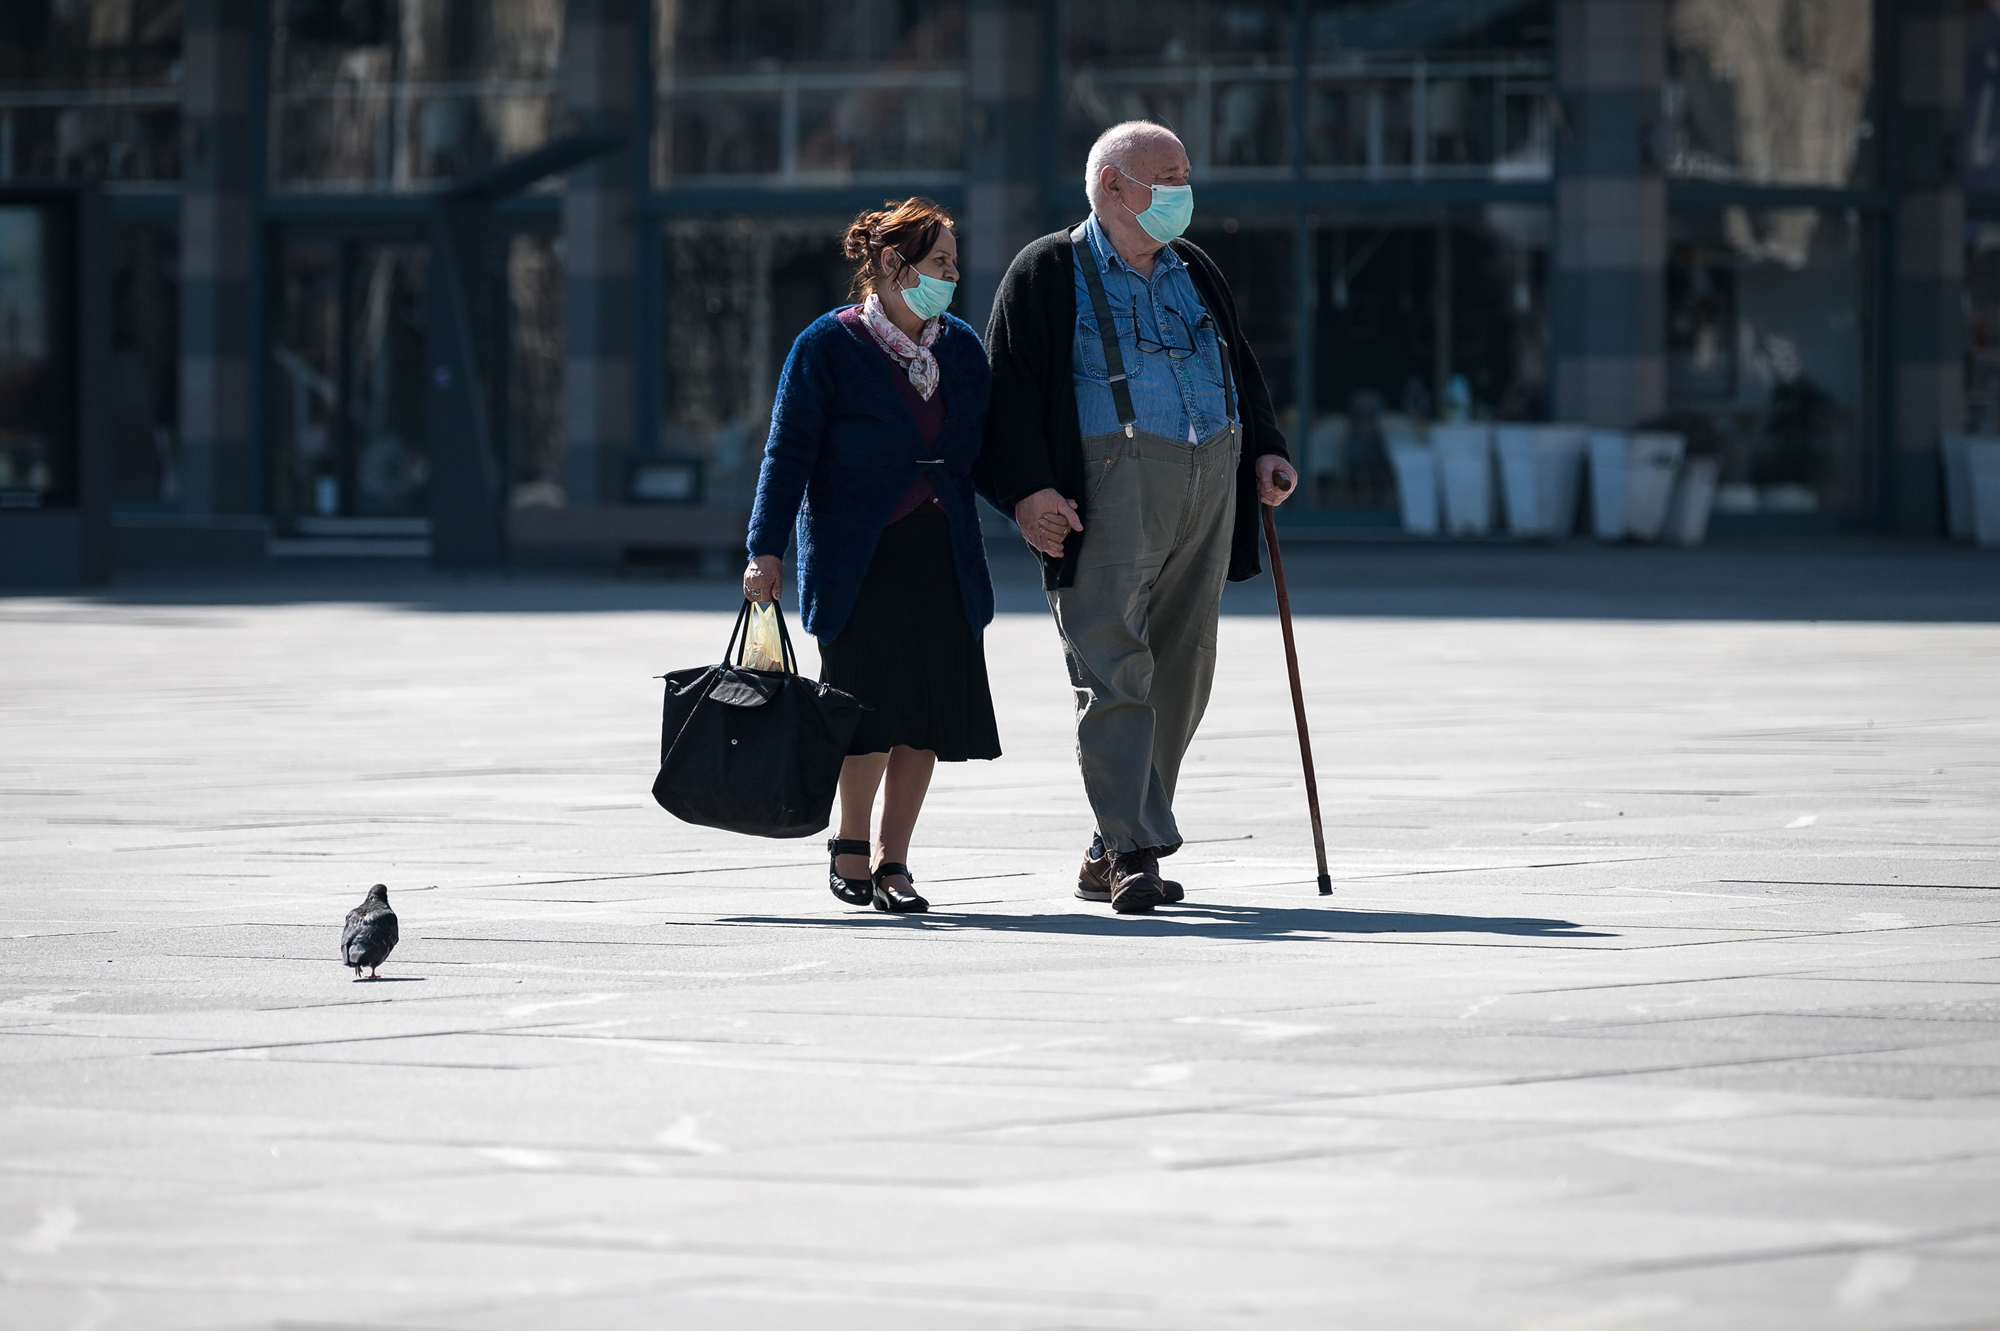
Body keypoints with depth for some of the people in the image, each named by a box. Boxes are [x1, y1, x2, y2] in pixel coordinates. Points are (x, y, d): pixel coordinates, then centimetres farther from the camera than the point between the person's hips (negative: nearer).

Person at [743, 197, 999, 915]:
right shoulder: (827, 346, -5)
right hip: (856, 555, -5)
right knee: (872, 706, -11)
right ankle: (850, 847, 7)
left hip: (942, 557, 5)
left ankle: (890, 858, 9)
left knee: (927, 713, 0)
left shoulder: (961, 347, 11)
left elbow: (985, 452, 18)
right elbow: (788, 453, -5)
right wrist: (767, 551, -11)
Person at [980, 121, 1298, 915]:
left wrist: (1265, 451, 11)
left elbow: (1241, 368, 27)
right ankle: (1134, 852, -16)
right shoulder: (1047, 274, 2)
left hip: (1209, 484, 6)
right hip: (1110, 483, -6)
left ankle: (1113, 853, 15)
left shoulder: (1195, 272, 20)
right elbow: (1010, 387, -4)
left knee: (1181, 671, 6)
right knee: (1115, 671, -14)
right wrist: (1028, 489, -16)